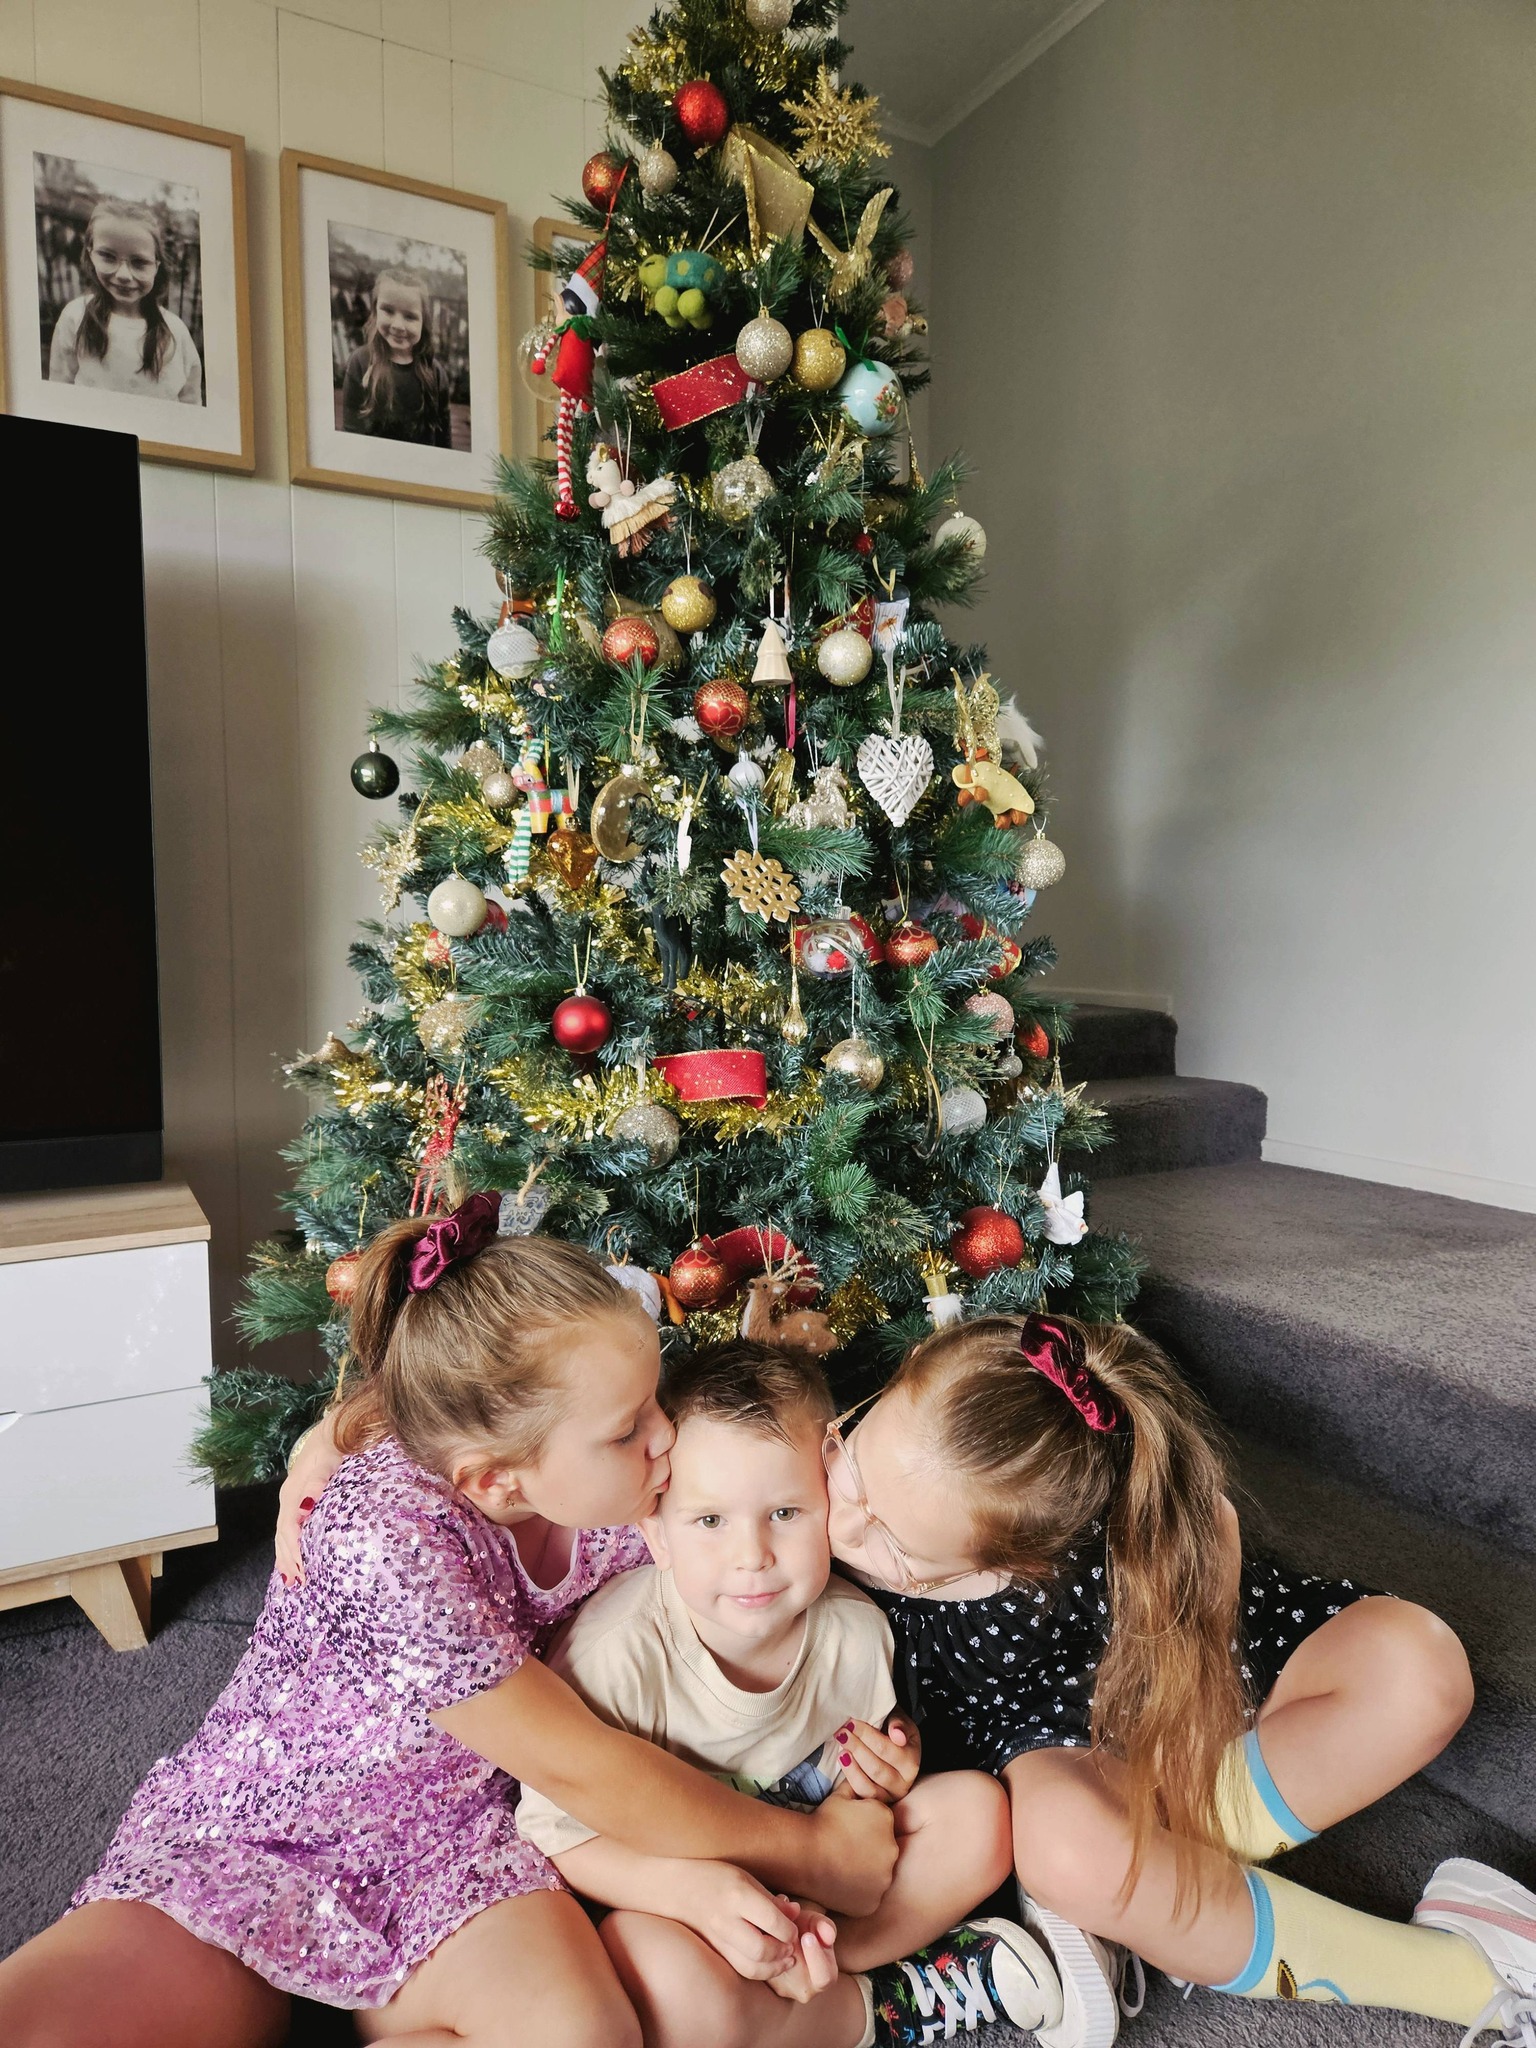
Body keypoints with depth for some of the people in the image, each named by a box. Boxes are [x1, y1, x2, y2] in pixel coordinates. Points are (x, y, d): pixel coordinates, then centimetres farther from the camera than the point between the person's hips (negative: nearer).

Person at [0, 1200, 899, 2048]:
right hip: (247, 1842, -4)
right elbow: (579, 1767, -25)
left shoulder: (615, 1488, -14)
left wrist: (709, 1868, -22)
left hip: (451, 1846, 4)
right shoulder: (388, 1542, -32)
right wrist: (804, 1846, -16)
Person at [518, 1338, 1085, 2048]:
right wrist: (699, 1890, -35)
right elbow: (556, 1829, -23)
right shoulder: (617, 1650, -29)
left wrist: (881, 1773, -18)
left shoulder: (854, 1629, -15)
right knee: (651, 1966, -37)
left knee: (977, 1809, -8)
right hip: (666, 1888, -3)